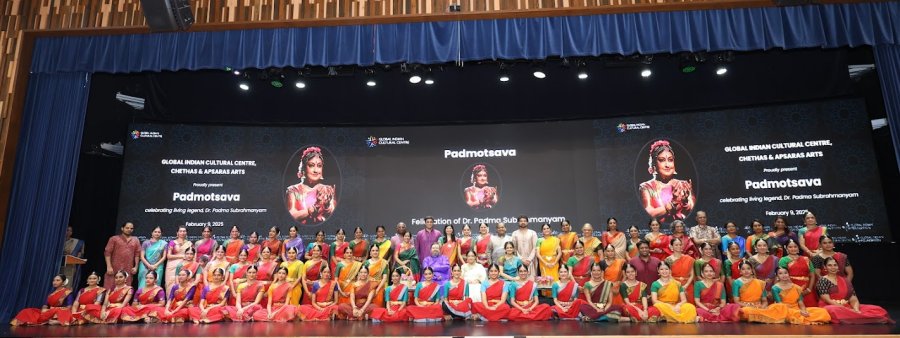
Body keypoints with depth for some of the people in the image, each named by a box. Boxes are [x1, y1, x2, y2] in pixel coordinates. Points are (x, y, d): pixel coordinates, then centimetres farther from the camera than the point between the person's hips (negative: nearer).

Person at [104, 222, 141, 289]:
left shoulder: (136, 240, 12)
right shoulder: (114, 239, 5)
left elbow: (137, 254, 10)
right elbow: (107, 252, 0)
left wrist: (136, 267, 3)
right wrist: (109, 267, -9)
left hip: (128, 270, 2)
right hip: (114, 269, -2)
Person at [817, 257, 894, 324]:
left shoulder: (845, 280, 17)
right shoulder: (823, 280, -1)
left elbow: (854, 300, 10)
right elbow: (827, 300, -10)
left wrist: (856, 310, -12)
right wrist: (849, 310, -17)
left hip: (847, 308, 6)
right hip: (831, 307, -6)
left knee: (877, 309, -9)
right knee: (835, 311, -42)